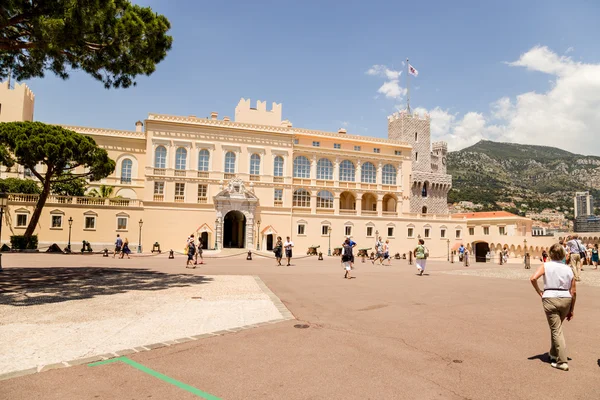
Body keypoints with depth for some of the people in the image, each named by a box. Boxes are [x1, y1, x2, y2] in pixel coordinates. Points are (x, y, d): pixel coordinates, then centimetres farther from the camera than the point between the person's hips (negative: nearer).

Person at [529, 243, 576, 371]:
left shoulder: (546, 266, -5)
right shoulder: (568, 269, 5)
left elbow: (533, 278, -21)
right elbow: (573, 292, 6)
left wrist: (539, 292, -4)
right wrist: (571, 310, 14)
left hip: (550, 299, -4)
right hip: (566, 299, 4)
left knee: (556, 330, 3)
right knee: (556, 327, 22)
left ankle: (562, 362, 2)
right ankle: (554, 354, 35)